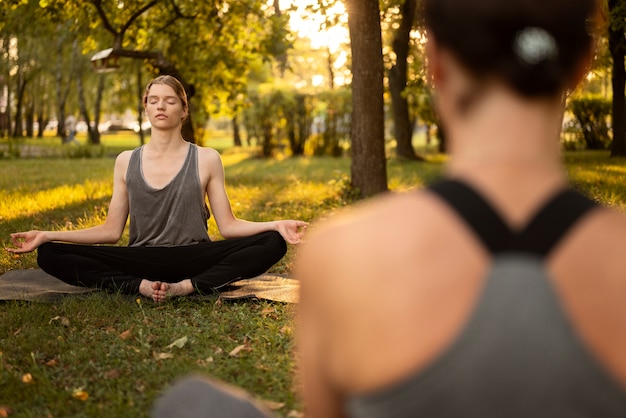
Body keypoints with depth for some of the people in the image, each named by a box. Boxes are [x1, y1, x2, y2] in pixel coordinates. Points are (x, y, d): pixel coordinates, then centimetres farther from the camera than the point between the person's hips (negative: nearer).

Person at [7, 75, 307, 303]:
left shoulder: (206, 159, 6)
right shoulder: (126, 162, 11)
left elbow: (228, 225, 2)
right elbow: (111, 230, 9)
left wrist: (276, 224, -15)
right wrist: (47, 235, 0)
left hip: (193, 259, -1)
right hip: (139, 260, 2)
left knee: (271, 243, -25)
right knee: (49, 254, -18)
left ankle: (187, 286, -33)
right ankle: (140, 286, -29)